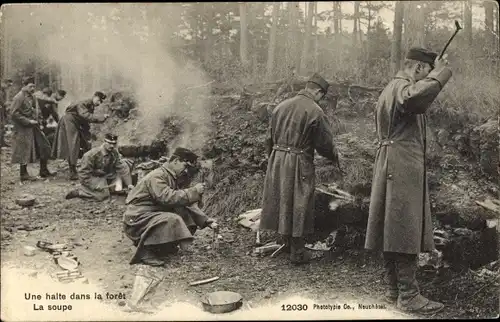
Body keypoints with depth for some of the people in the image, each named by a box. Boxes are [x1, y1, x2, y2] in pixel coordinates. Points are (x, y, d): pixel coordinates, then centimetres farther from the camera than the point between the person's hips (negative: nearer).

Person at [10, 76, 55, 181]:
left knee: (44, 147, 8)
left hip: (33, 127, 9)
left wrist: (36, 119, 8)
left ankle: (44, 171, 18)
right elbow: (14, 114, -18)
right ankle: (24, 174, 10)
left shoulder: (31, 96, 13)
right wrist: (28, 121, -19)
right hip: (23, 129, -9)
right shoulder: (18, 98, -14)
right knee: (25, 151, -2)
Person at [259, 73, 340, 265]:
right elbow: (324, 144, -8)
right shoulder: (315, 112, -12)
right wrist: (335, 157, 12)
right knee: (299, 206, 4)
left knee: (282, 201, 17)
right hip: (299, 164, -6)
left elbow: (270, 138, 12)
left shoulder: (281, 106, 6)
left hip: (277, 160, 6)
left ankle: (287, 243, 33)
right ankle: (297, 253, 13)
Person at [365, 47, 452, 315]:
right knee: (406, 231, -8)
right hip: (403, 165, -11)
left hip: (389, 164, 11)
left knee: (392, 230, 11)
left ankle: (394, 289, 19)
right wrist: (439, 73, -21)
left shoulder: (390, 88, 21)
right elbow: (417, 96, -36)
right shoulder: (402, 87, -11)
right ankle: (408, 295, -3)